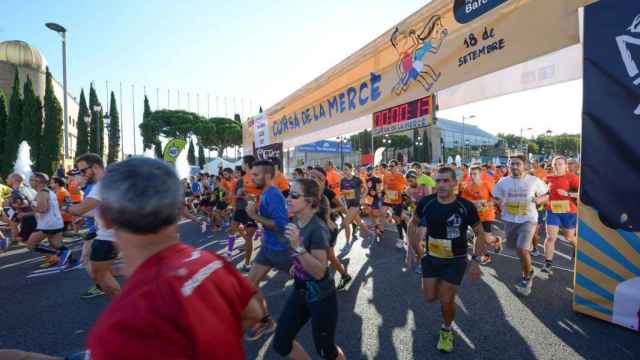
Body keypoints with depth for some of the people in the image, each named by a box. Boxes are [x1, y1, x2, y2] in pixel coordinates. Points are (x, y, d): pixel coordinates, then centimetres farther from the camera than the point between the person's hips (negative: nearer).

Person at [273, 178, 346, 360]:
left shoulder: (318, 228, -26)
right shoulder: (296, 221, -3)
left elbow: (319, 272, -29)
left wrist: (298, 247, -37)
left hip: (321, 297, -7)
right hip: (300, 290, 7)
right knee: (280, 344, 13)